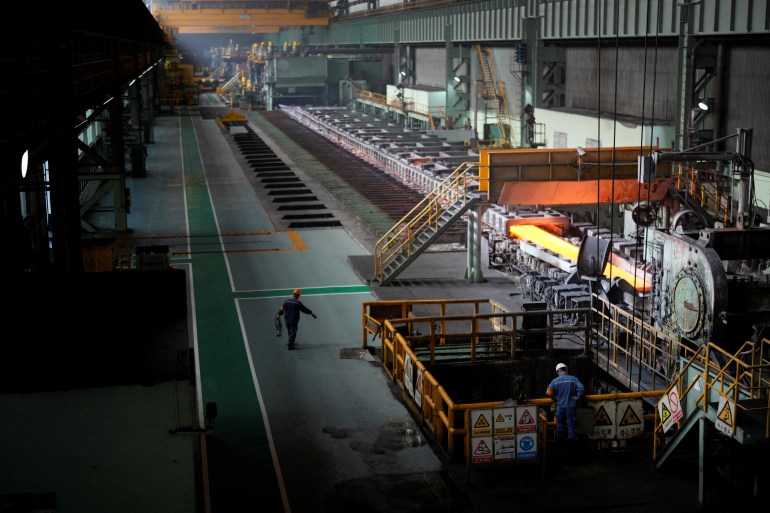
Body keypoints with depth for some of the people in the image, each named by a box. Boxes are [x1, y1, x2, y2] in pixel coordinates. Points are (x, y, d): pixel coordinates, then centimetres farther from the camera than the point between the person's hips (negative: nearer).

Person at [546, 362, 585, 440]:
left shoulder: (555, 381, -2)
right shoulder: (574, 379, -3)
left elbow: (548, 393, -6)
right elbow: (581, 389, -14)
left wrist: (556, 399, 6)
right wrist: (577, 397, -2)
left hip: (560, 407, 1)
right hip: (571, 406, -1)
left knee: (560, 425, 11)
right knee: (571, 425, 4)